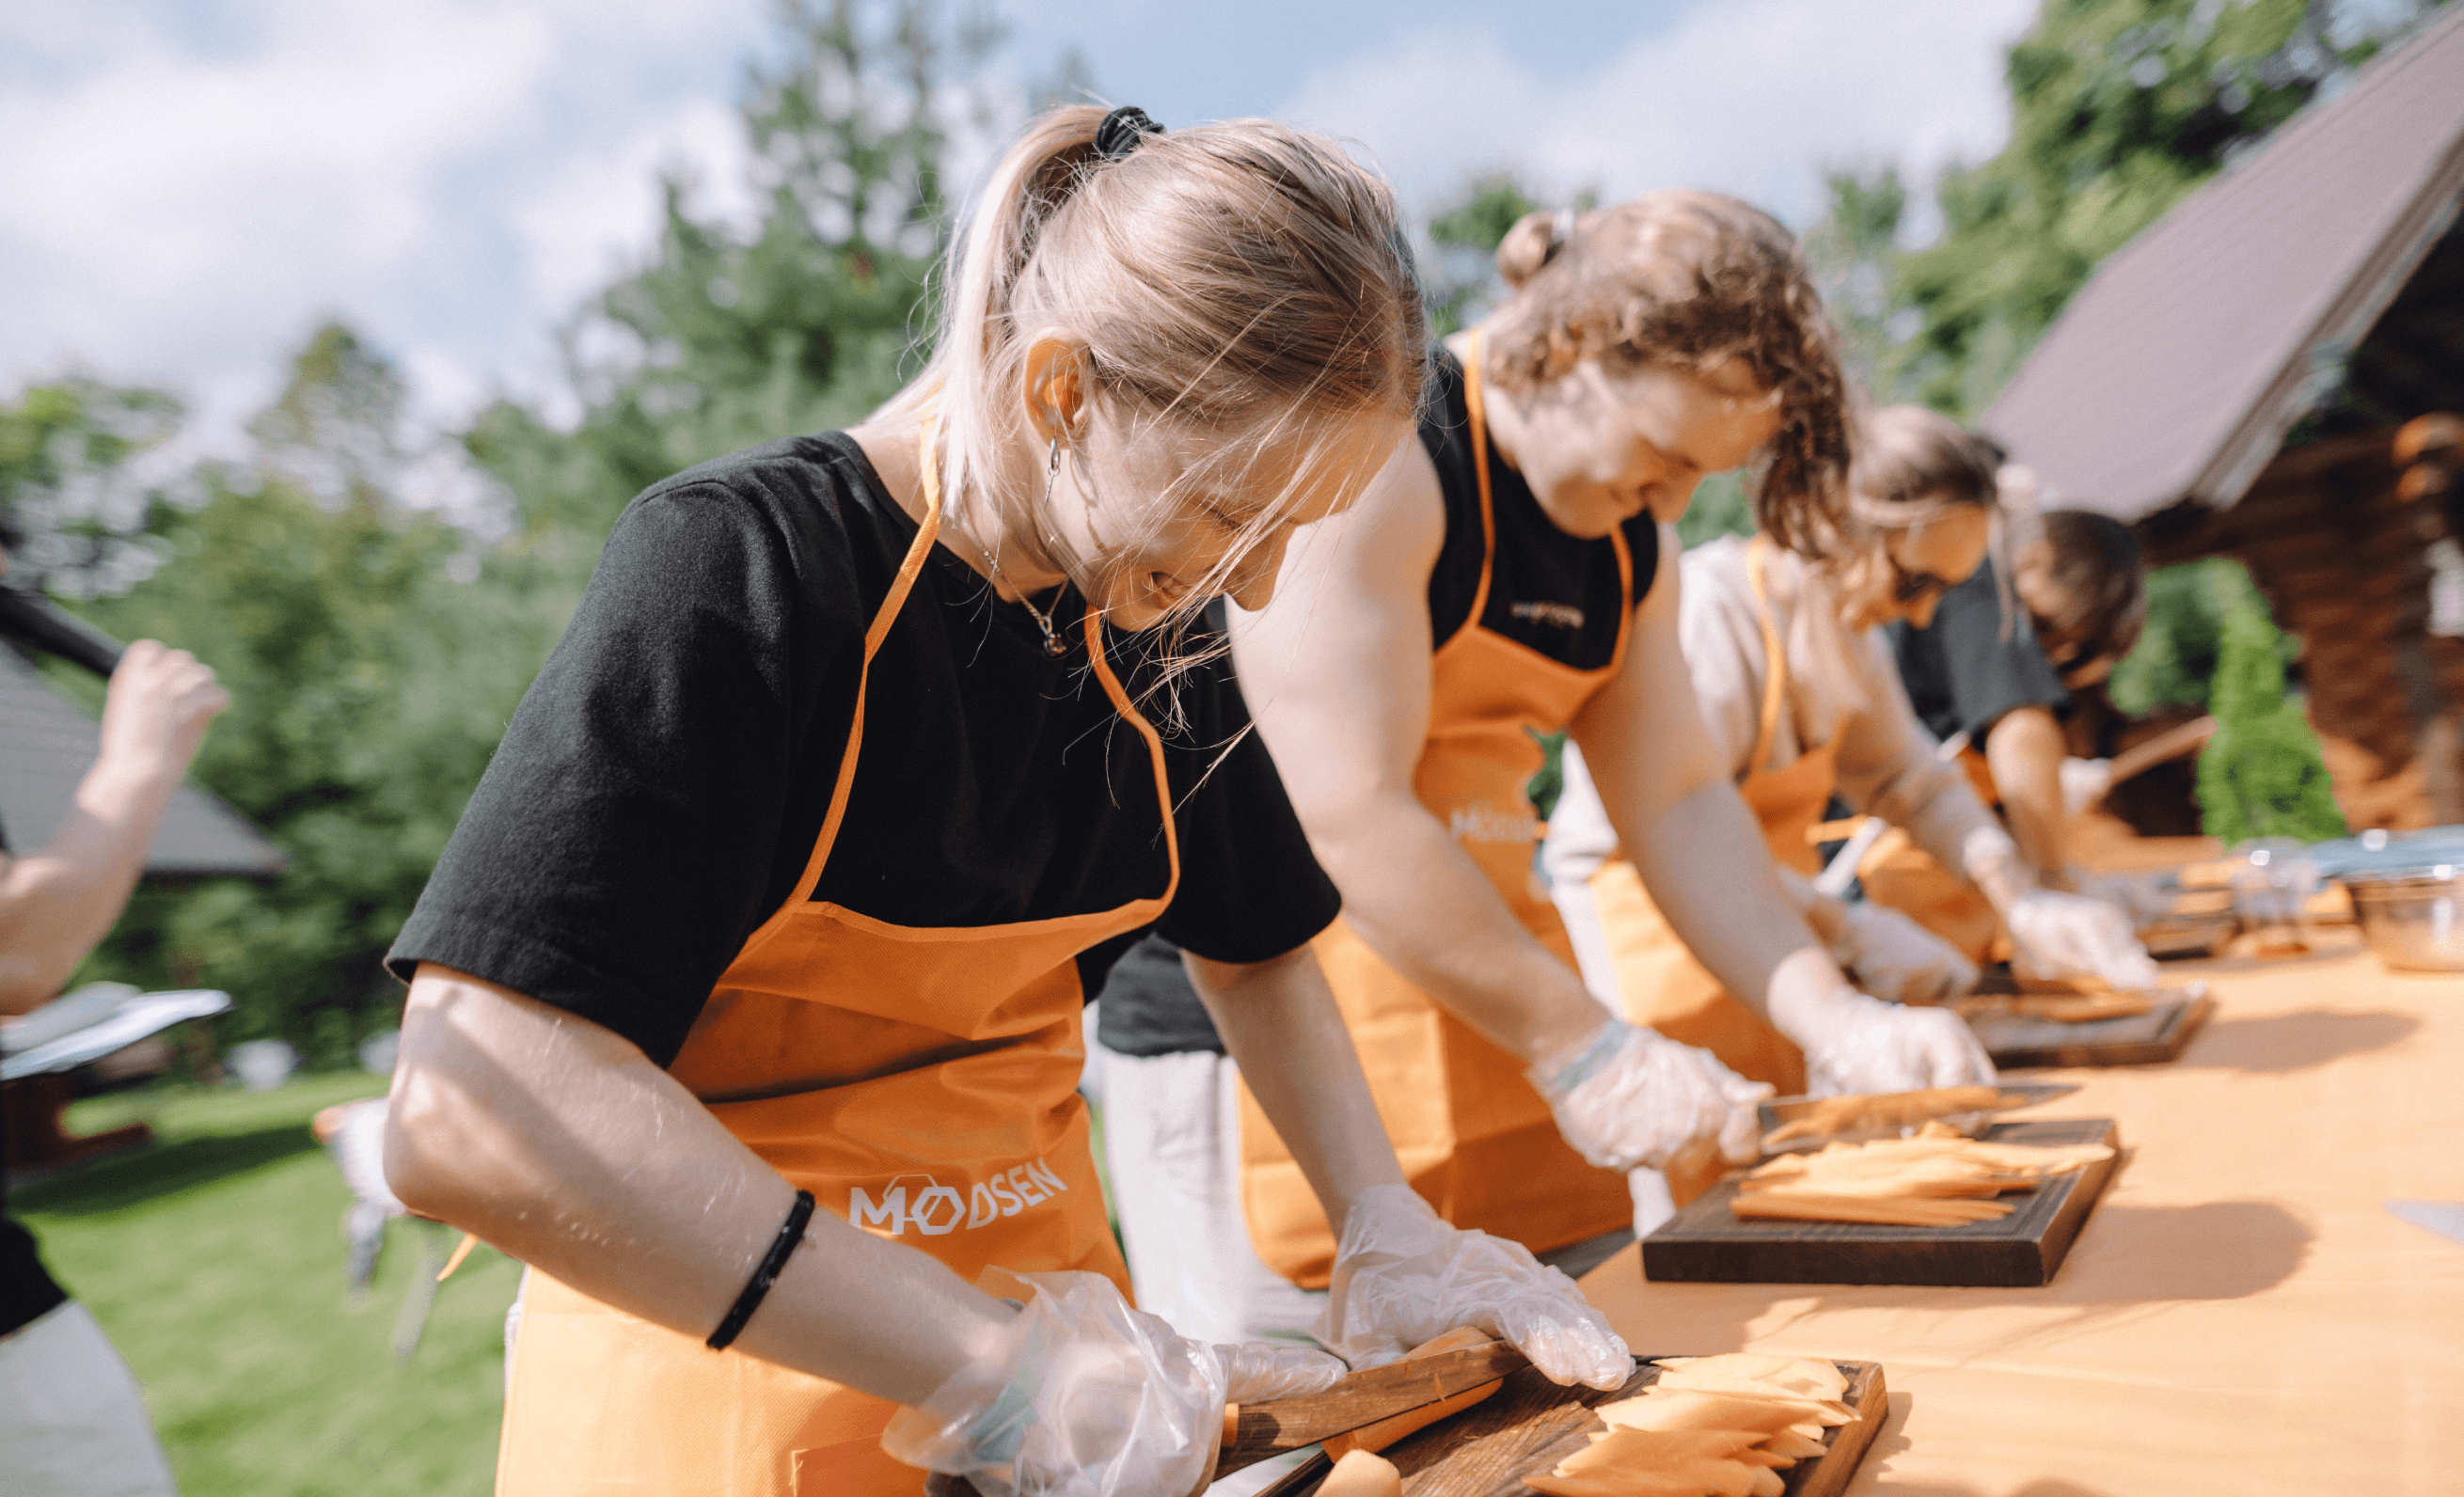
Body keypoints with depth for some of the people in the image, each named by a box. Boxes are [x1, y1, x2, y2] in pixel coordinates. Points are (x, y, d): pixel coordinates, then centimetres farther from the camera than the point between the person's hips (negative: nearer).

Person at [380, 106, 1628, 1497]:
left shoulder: (1153, 620, -3)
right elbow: (469, 1114, -30)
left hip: (1046, 1312, 5)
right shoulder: (733, 569, -22)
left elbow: (1258, 950, 10)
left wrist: (1387, 1225, -3)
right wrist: (986, 1360, -31)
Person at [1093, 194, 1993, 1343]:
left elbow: (1677, 799, 11)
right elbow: (1346, 816, -22)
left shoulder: (1631, 541, 11)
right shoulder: (1371, 461, -17)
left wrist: (1838, 1022, -1)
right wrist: (1587, 1050, -17)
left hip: (1500, 1021, 8)